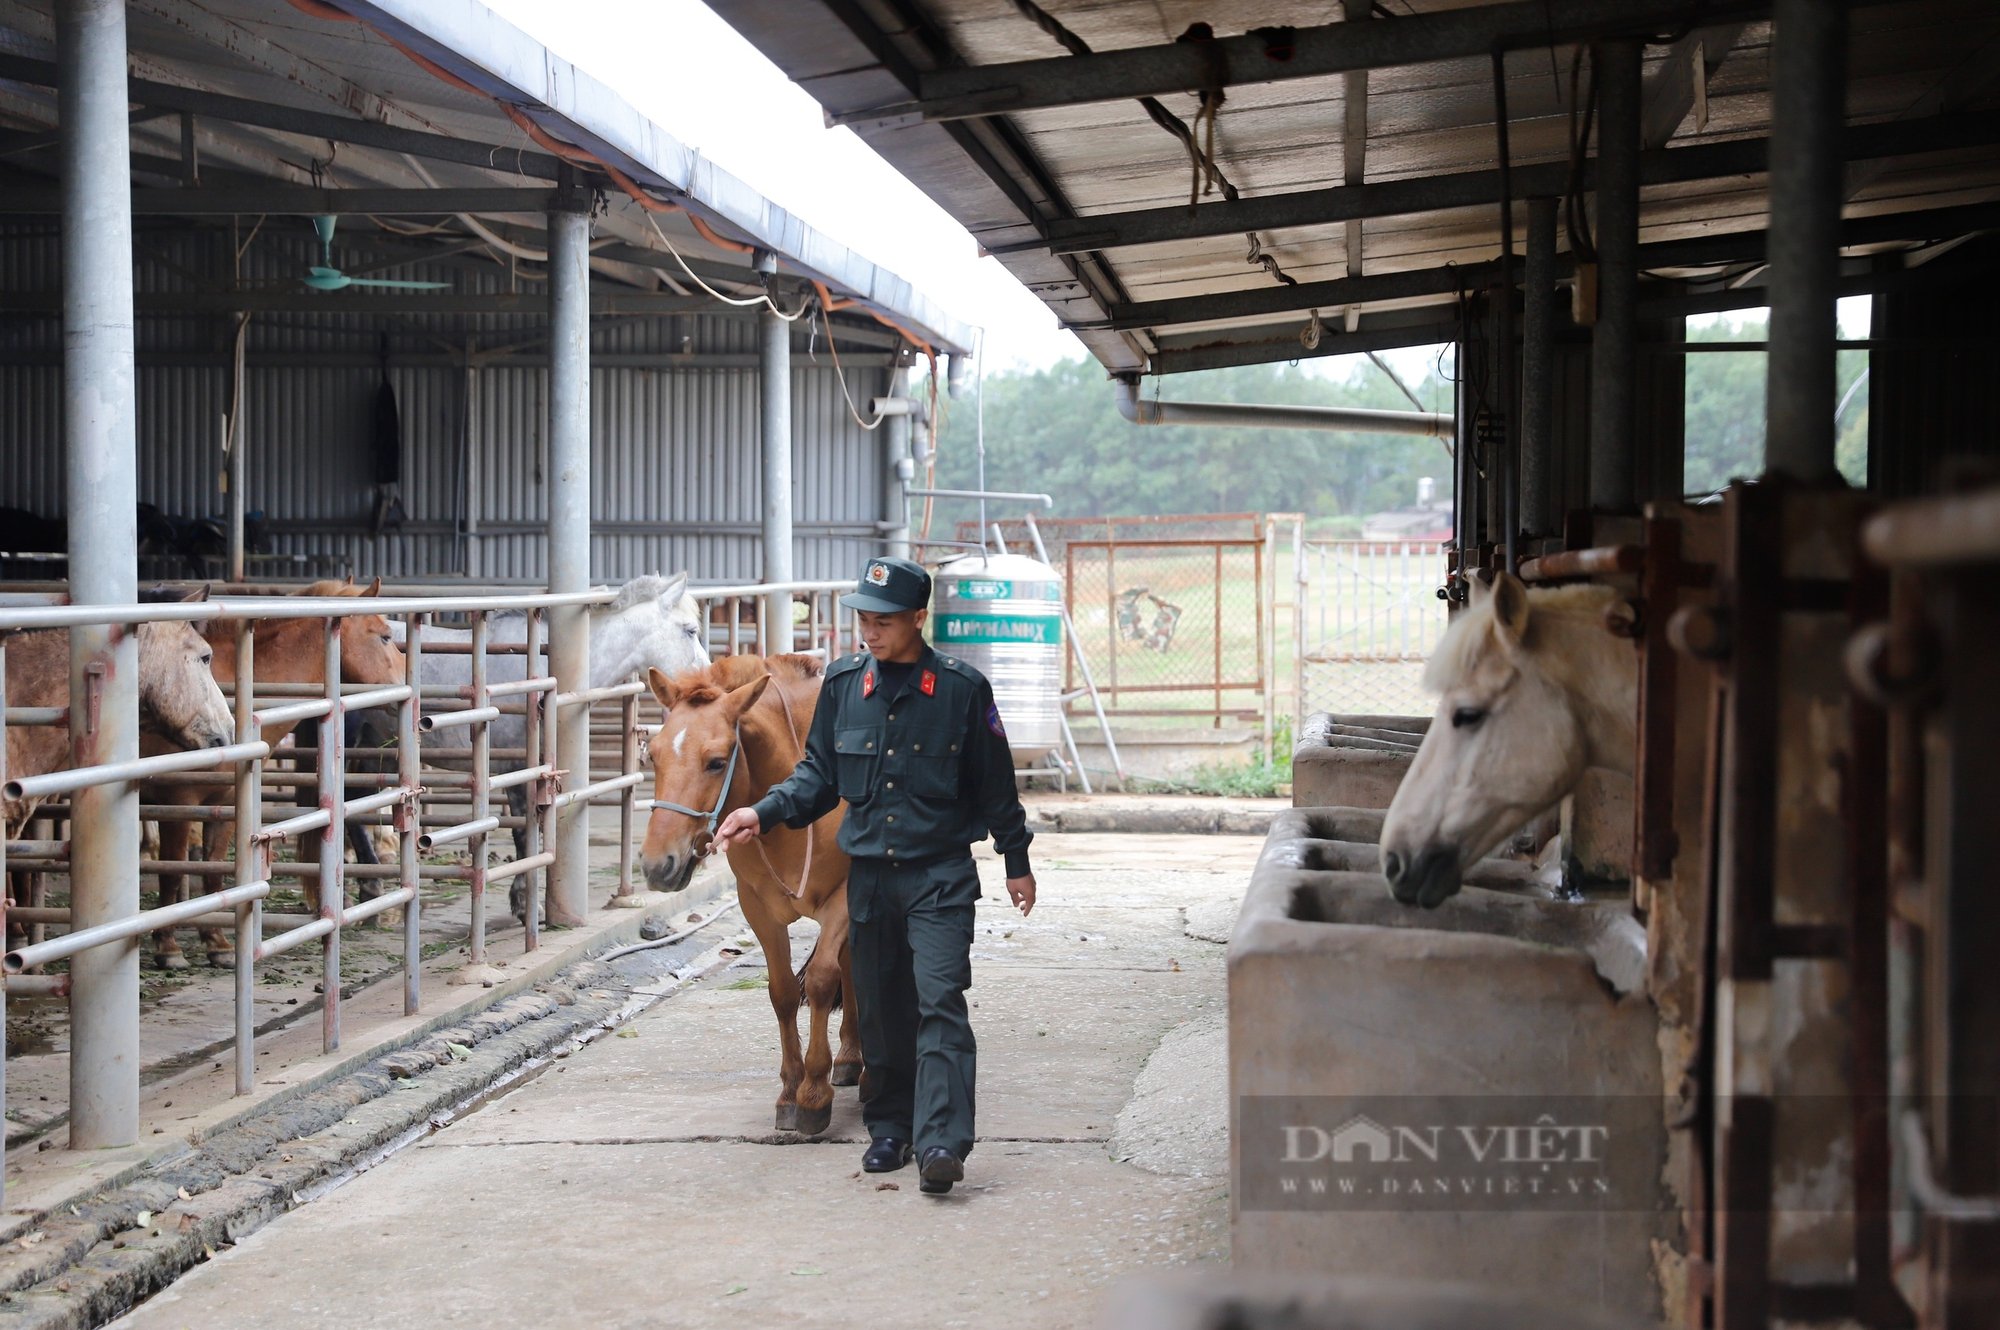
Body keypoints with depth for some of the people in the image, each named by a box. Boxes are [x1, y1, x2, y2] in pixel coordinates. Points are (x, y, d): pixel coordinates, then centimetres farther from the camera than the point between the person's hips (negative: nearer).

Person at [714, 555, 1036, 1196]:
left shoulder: (962, 687, -6)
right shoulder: (843, 682, 3)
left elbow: (995, 786, 3)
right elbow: (819, 774, 10)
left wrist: (1017, 864, 8)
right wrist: (765, 813, -5)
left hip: (940, 876, -4)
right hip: (868, 873, 4)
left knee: (939, 1002, -13)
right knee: (881, 1010, 11)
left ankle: (941, 1142, -18)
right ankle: (889, 1129, 23)